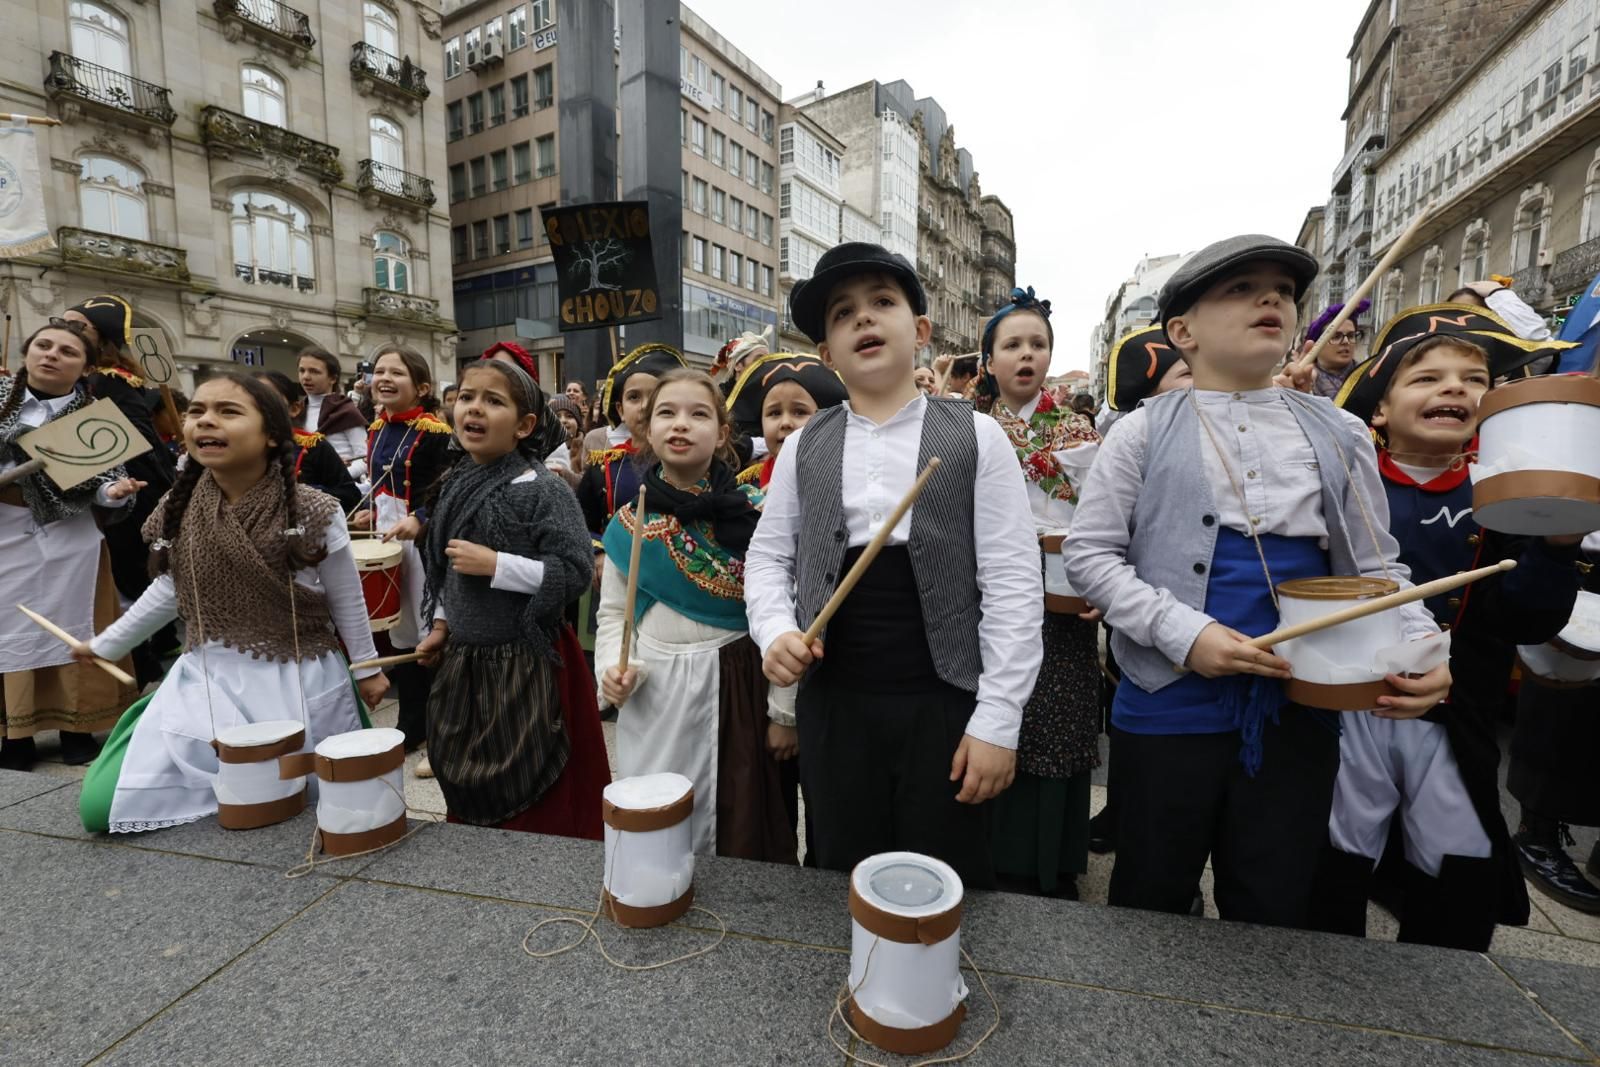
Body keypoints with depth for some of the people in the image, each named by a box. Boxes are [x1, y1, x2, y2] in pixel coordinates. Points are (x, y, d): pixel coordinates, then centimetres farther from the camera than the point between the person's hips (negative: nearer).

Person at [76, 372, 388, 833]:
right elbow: (167, 593, 14)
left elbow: (346, 601, -4)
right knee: (101, 808, -4)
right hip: (206, 679, 4)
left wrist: (367, 667, 4)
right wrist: (105, 643, 21)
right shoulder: (177, 509, -3)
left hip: (301, 683, -3)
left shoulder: (313, 512, -16)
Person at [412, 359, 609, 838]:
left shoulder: (542, 490, -16)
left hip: (527, 666, -7)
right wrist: (441, 625, 11)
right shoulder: (455, 486, 7)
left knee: (535, 811, 6)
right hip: (463, 662, 7)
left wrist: (495, 564, -24)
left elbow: (576, 571, -22)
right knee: (468, 793, 22)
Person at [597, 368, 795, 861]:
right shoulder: (629, 524, 2)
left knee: (742, 830, 9)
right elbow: (613, 613, 11)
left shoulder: (756, 512, -5)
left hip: (740, 690, -2)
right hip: (653, 697, 2)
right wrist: (614, 667, -7)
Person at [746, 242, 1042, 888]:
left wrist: (997, 721, -9)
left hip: (944, 706, -2)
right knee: (843, 888, 16)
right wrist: (775, 633, -9)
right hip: (832, 705, 3)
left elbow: (1012, 583, -6)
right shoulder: (803, 447, 6)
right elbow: (767, 556, 11)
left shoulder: (976, 437, -3)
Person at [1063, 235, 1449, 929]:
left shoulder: (1339, 435, 7)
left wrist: (1420, 647, -9)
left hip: (1299, 713, 3)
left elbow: (1375, 568, 10)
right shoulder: (1144, 431, -3)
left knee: (1273, 917, 18)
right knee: (1151, 907, 16)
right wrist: (1183, 632, -17)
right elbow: (1088, 555, -6)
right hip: (1168, 707, -2)